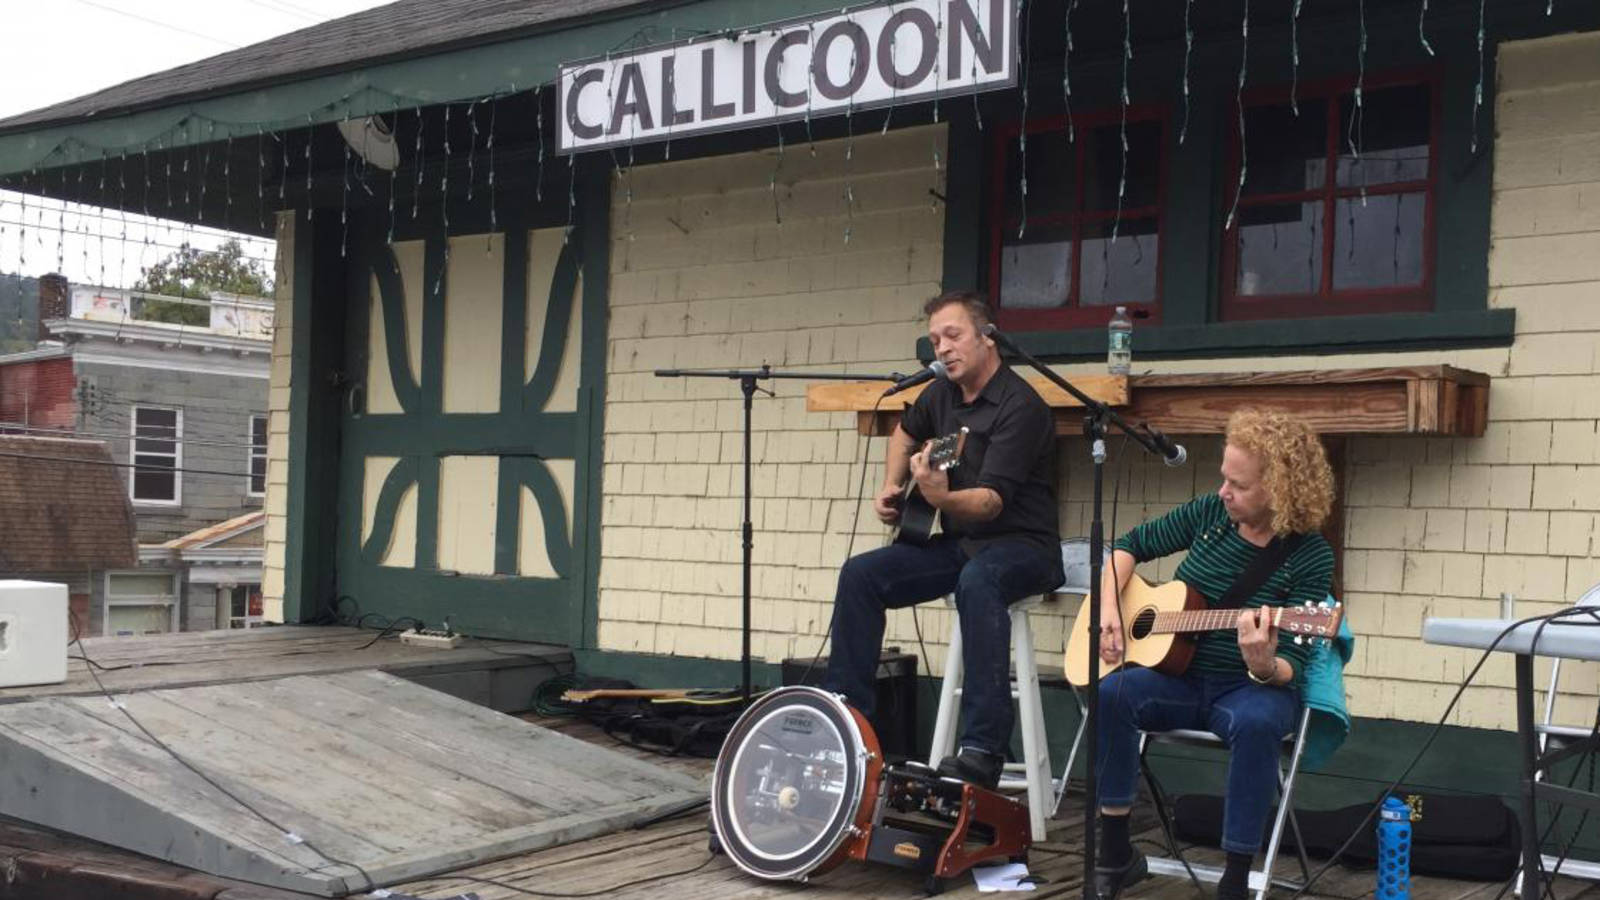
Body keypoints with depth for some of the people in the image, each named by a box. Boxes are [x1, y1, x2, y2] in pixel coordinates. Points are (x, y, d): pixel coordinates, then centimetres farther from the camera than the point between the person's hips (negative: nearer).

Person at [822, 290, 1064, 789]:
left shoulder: (1020, 407, -18)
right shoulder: (942, 395, 7)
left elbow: (992, 502, -27)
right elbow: (905, 433, 30)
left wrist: (941, 498, -46)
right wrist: (891, 490, 15)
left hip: (1023, 544, -8)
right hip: (961, 541, 8)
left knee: (977, 580, -40)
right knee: (860, 575, -8)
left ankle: (982, 751, -43)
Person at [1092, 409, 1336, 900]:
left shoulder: (1310, 555, -13)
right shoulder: (1210, 512, -2)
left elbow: (1291, 666, -16)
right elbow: (1131, 544, 11)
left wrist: (1264, 667, -41)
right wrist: (1108, 608, -6)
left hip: (1251, 689, -3)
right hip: (1178, 677, 3)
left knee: (1256, 723, -39)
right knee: (1110, 693, -28)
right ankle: (1116, 854, -16)